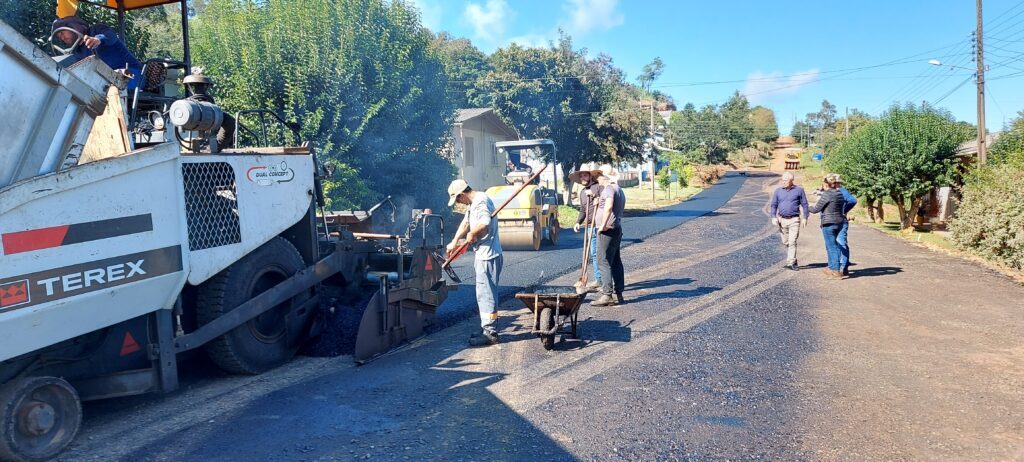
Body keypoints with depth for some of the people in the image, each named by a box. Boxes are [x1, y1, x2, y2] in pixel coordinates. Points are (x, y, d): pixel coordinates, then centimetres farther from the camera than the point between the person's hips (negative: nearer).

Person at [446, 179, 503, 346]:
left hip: (488, 256, -11)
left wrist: (472, 234, -19)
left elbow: (485, 223, -36)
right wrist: (455, 241, 16)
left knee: (486, 293, -6)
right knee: (484, 293, 16)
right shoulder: (473, 202, 15)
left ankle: (489, 333, 0)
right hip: (482, 254, 11)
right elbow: (466, 222, 24)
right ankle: (487, 329, 25)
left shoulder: (481, 202, -19)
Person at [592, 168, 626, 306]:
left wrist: (603, 225, -26)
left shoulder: (609, 188, -12)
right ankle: (618, 294, 14)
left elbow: (609, 207, -29)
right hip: (617, 229, 10)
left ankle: (607, 295, -13)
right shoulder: (619, 190, 21)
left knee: (604, 261, -10)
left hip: (607, 230, -10)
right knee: (616, 262, 11)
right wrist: (599, 203, 29)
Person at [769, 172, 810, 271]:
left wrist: (805, 218, 0)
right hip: (782, 220, 3)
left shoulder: (799, 190, 0)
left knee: (792, 242, -12)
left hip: (794, 220, -3)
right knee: (785, 242, 10)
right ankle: (793, 261, 25)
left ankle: (790, 263, -12)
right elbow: (774, 205, 9)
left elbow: (804, 204, 5)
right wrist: (773, 217, -2)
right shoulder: (778, 191, 6)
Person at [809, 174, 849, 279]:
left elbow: (816, 209, -12)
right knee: (830, 245, 22)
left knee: (832, 247, -6)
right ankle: (831, 268, 31)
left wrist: (808, 207, 10)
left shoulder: (827, 194, -15)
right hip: (839, 222, 9)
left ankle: (836, 272, -7)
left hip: (828, 223, -9)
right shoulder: (839, 194, 9)